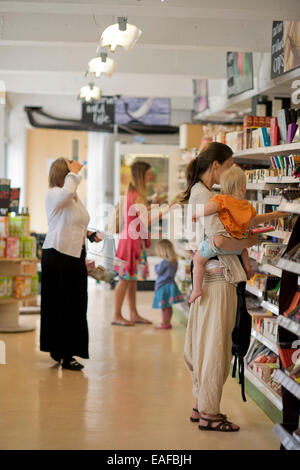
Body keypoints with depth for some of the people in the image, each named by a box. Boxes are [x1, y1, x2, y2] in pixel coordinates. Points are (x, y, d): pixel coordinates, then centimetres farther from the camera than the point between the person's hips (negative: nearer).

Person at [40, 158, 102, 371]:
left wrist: (90, 235, 14)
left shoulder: (76, 198, 17)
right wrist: (73, 173, -20)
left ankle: (66, 351, 19)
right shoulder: (53, 194, -11)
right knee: (60, 303, -2)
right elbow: (67, 191, -36)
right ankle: (60, 352, 4)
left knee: (76, 303, 10)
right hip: (57, 255, -9)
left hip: (76, 254, 9)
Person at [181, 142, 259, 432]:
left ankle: (201, 405, 25)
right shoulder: (203, 195, -16)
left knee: (204, 344, 16)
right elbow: (219, 240, -26)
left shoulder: (198, 193, 15)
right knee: (215, 346, -3)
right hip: (218, 277, -10)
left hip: (206, 275, 10)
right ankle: (209, 414, 4)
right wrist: (248, 242, -10)